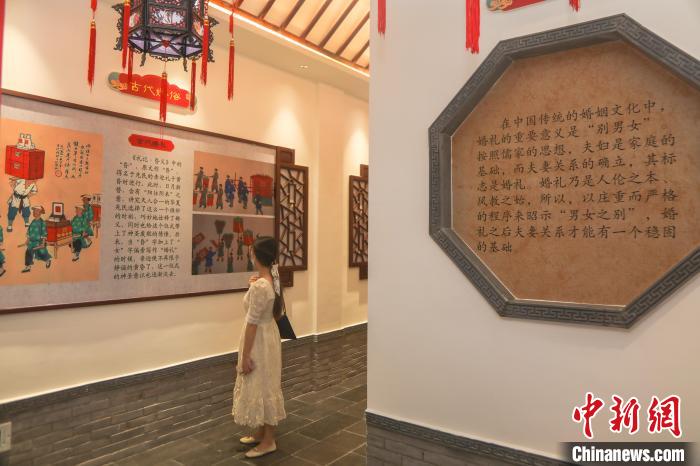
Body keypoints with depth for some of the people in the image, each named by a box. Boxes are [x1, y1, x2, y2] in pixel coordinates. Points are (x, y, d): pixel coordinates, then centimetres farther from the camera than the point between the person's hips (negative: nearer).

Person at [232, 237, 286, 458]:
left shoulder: (259, 286, -26)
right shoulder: (273, 280, 2)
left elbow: (252, 323, -23)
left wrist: (245, 355, -16)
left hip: (259, 340, -9)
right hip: (269, 335, 9)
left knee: (261, 387, 5)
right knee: (262, 386, 20)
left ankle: (268, 441, 21)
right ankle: (260, 433, 36)